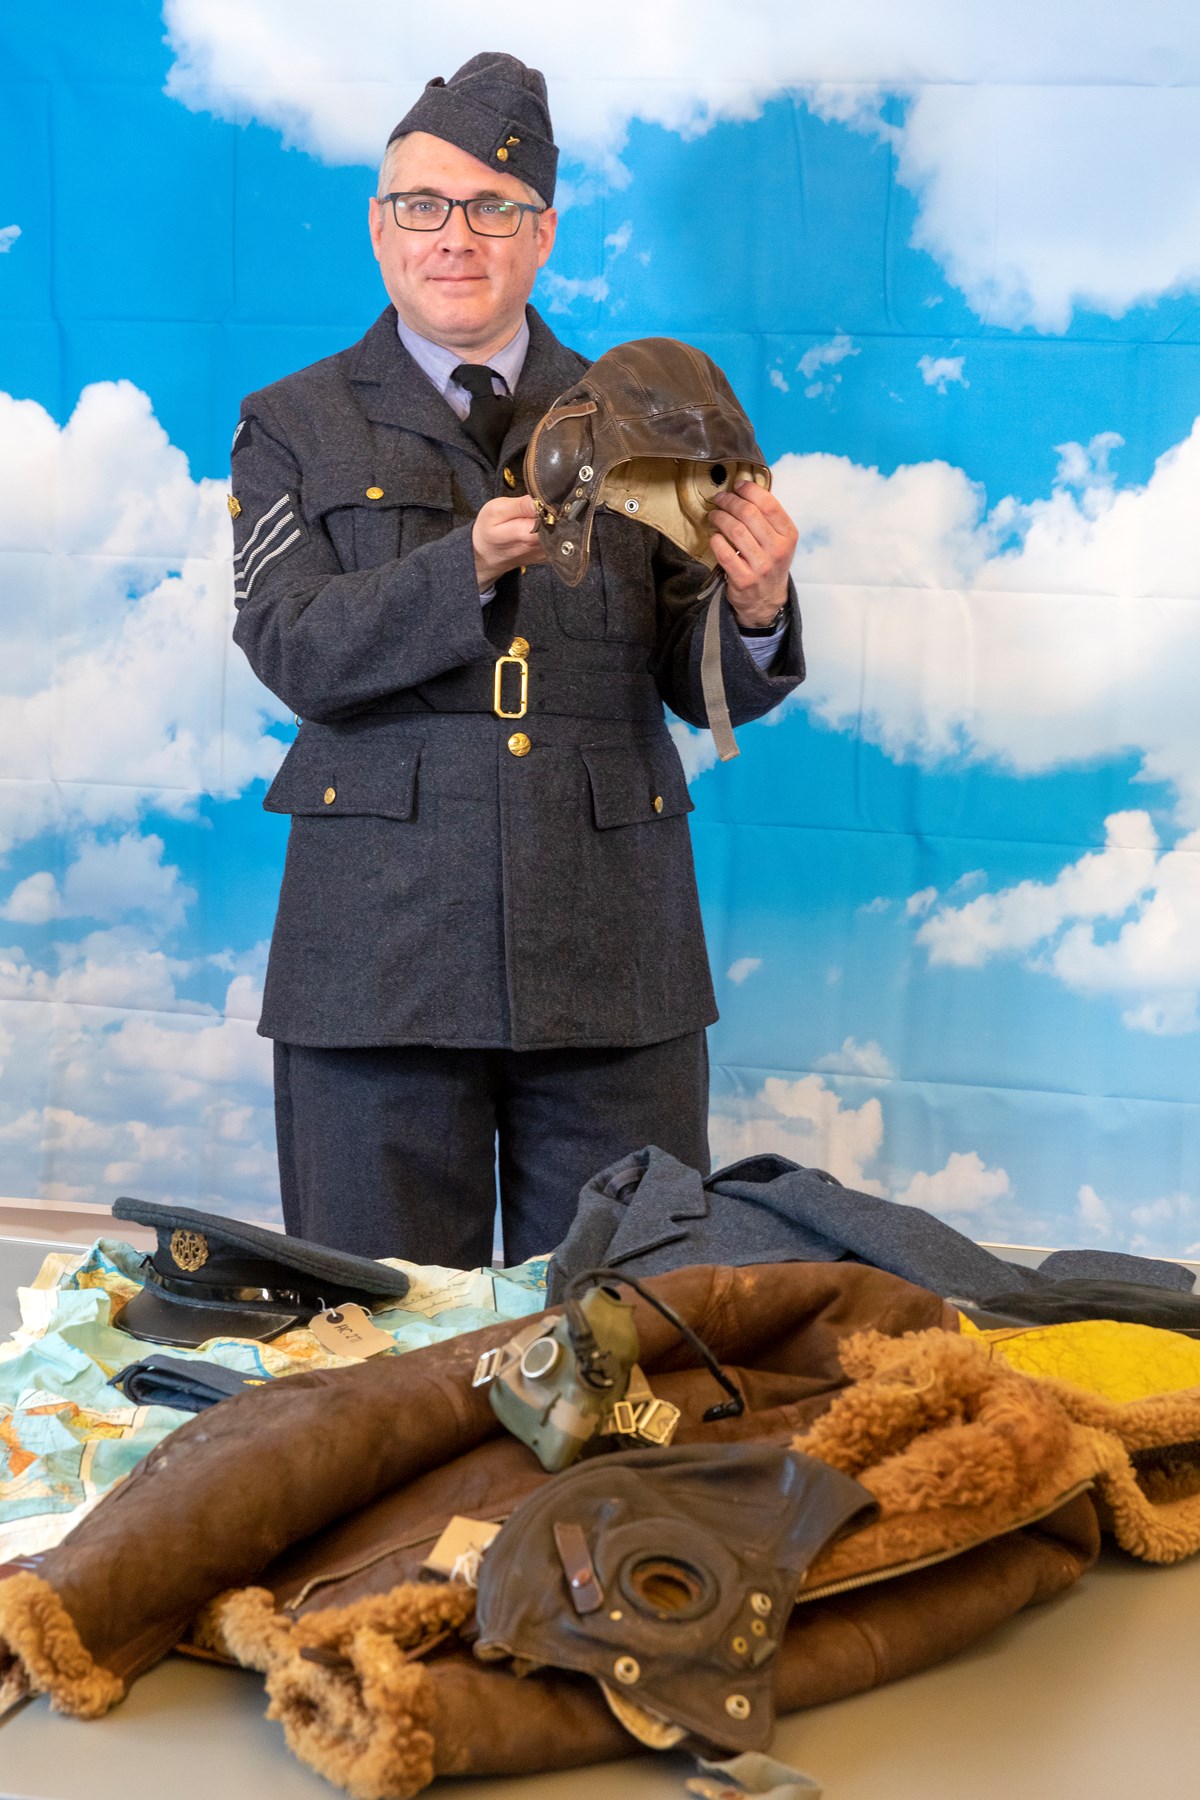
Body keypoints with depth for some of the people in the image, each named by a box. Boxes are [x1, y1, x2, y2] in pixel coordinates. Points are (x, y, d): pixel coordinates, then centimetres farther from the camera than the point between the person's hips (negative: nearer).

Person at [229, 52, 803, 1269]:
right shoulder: (295, 427, 10)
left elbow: (707, 690, 7)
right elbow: (295, 649, -6)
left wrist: (754, 612, -17)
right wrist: (470, 565, -22)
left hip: (612, 953, 1)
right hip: (382, 952, -1)